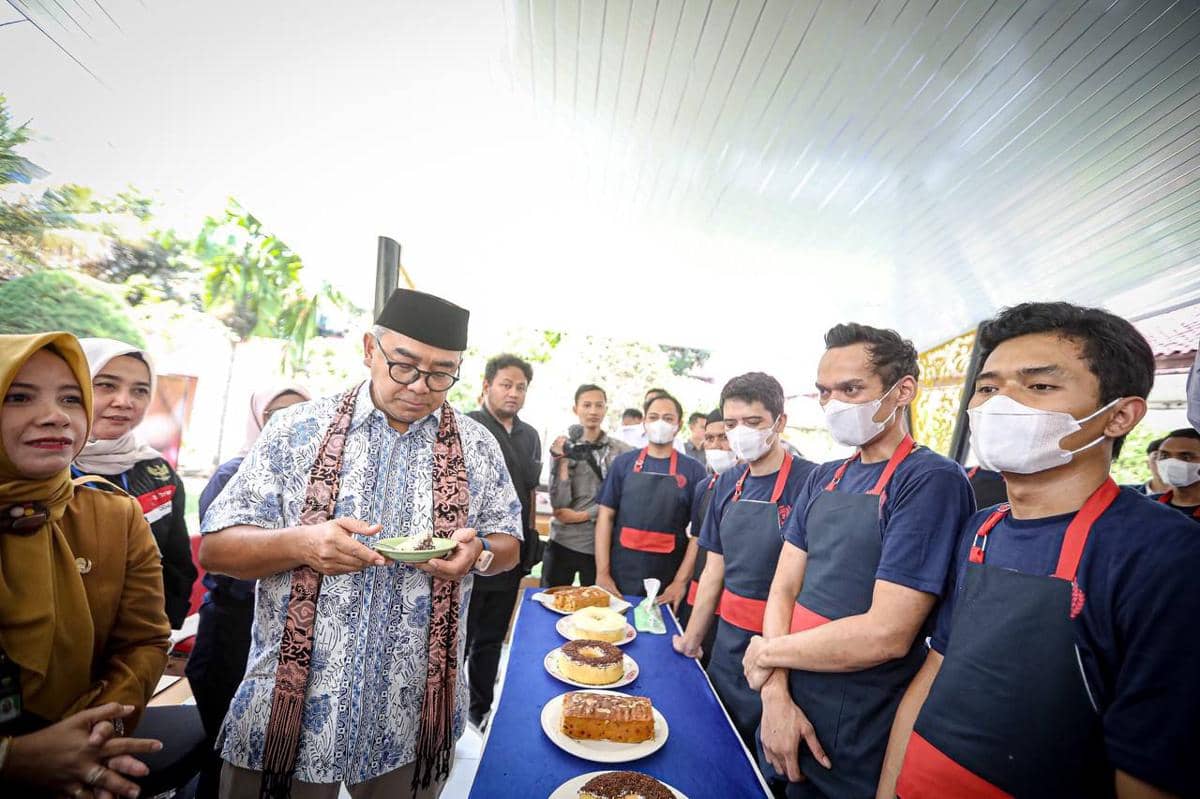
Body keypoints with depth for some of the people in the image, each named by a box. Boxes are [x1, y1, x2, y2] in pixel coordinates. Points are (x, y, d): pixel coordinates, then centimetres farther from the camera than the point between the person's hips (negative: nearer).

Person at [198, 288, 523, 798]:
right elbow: (215, 548, -5)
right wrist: (300, 542, -24)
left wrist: (478, 552, -18)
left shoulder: (477, 446, -3)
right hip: (288, 711, -1)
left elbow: (510, 544, 5)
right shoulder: (297, 430, -6)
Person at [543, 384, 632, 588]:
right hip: (562, 543, 1)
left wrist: (582, 516, -8)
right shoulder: (562, 448, -1)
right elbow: (558, 505, -8)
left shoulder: (622, 451, -3)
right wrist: (562, 461, -15)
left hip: (601, 546, 0)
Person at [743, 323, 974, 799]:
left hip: (861, 748, -5)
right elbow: (784, 589, 1)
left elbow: (886, 634, -25)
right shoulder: (822, 480, 3)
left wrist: (767, 653, -13)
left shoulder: (932, 481, -18)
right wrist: (775, 692, -12)